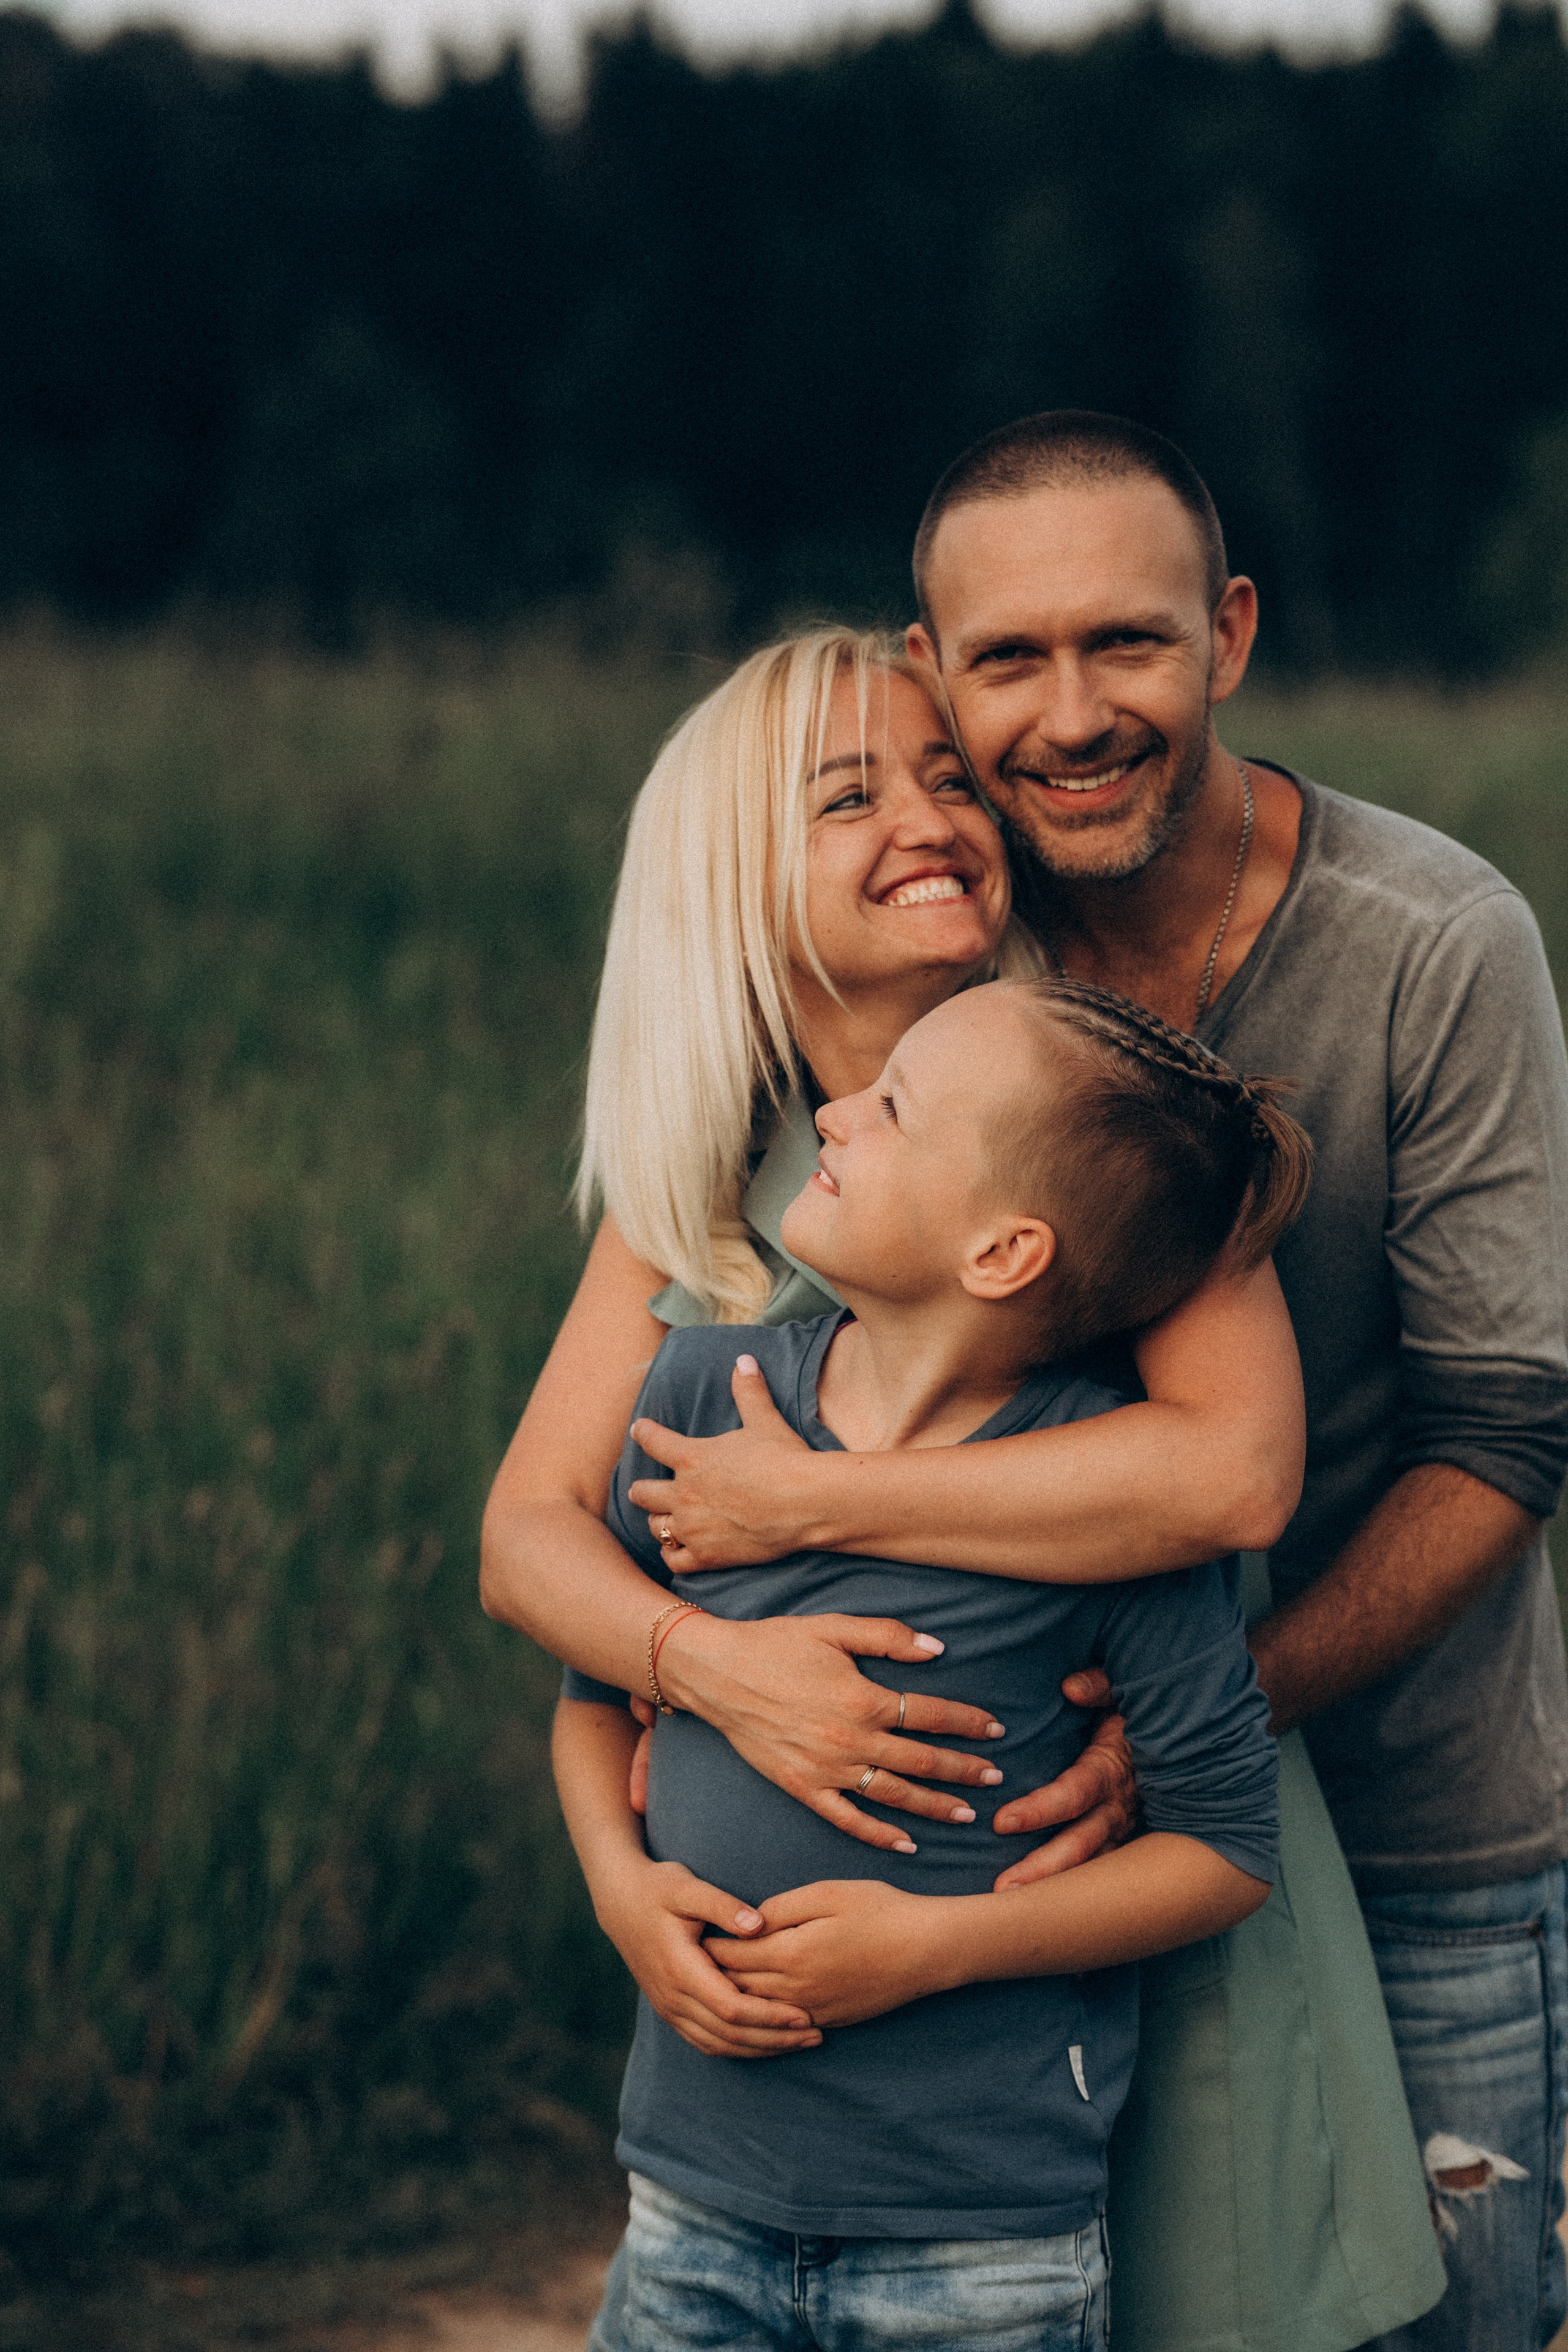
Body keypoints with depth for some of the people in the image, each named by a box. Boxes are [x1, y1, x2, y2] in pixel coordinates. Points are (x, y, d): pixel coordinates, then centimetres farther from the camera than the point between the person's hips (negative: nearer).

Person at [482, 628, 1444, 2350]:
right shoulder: (696, 1189, 4)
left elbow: (1236, 1472, -26)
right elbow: (527, 1533, -3)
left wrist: (807, 1505, -22)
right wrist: (712, 1661, -25)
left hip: (1149, 1895, -3)